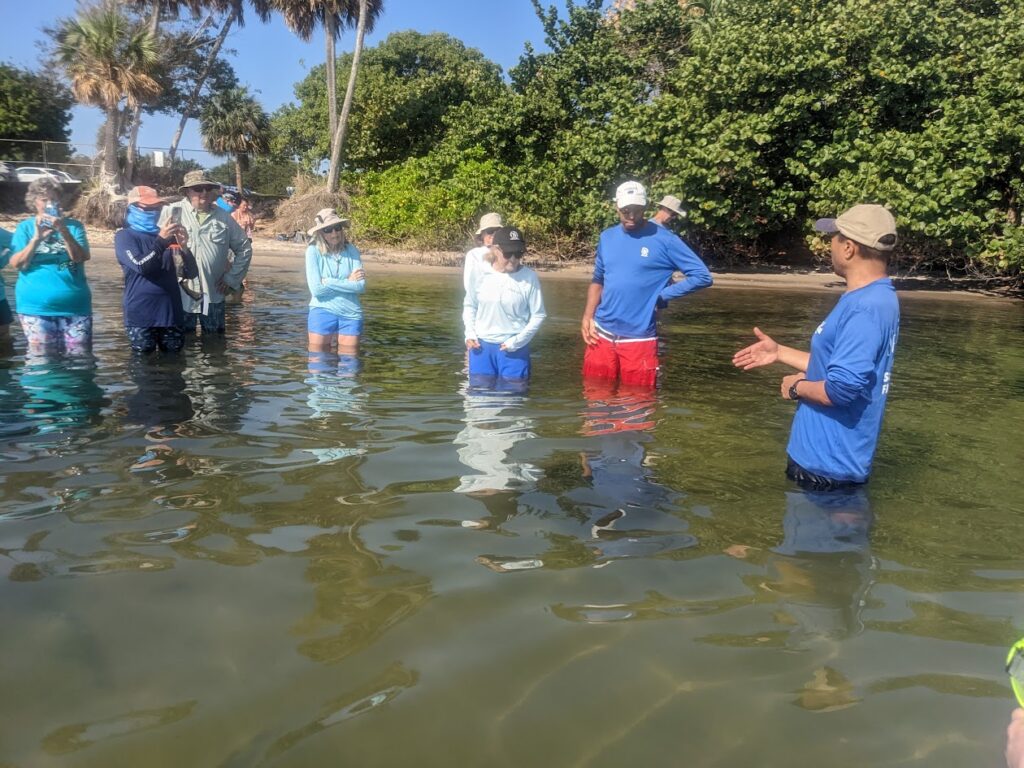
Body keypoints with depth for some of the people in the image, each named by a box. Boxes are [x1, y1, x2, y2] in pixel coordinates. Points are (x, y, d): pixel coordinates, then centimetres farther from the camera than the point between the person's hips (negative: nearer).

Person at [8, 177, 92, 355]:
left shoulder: (74, 226, 6)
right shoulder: (25, 227, 5)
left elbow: (81, 258, -8)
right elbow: (17, 264, -5)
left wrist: (64, 231, -21)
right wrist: (37, 238, -17)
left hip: (75, 306, 1)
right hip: (36, 307, 0)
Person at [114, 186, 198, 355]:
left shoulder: (168, 236, 12)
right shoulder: (125, 236, 1)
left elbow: (192, 273, 6)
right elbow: (141, 266, -17)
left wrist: (184, 247, -11)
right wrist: (161, 241, -21)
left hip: (172, 313, 4)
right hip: (141, 317, -4)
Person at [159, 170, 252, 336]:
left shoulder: (224, 217, 6)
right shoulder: (172, 212, -4)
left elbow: (244, 248, 13)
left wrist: (232, 278, 6)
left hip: (213, 294, 3)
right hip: (180, 293, -3)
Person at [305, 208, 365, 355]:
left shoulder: (351, 250, -1)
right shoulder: (313, 251, -7)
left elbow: (361, 286, -10)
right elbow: (316, 289, -14)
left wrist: (329, 282, -10)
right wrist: (348, 282, -7)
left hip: (351, 314, 2)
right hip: (322, 312, -1)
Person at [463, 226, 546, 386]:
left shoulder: (529, 277, -10)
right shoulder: (481, 274, -4)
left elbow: (538, 315, -4)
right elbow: (469, 306, 11)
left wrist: (518, 341, -10)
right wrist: (470, 333, -1)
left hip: (514, 349, -2)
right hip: (481, 346, 2)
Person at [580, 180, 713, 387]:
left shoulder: (664, 240, -7)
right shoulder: (607, 237, 7)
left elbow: (702, 276, -7)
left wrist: (662, 294, -10)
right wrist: (587, 316, 4)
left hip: (639, 339, -4)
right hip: (602, 335, 4)